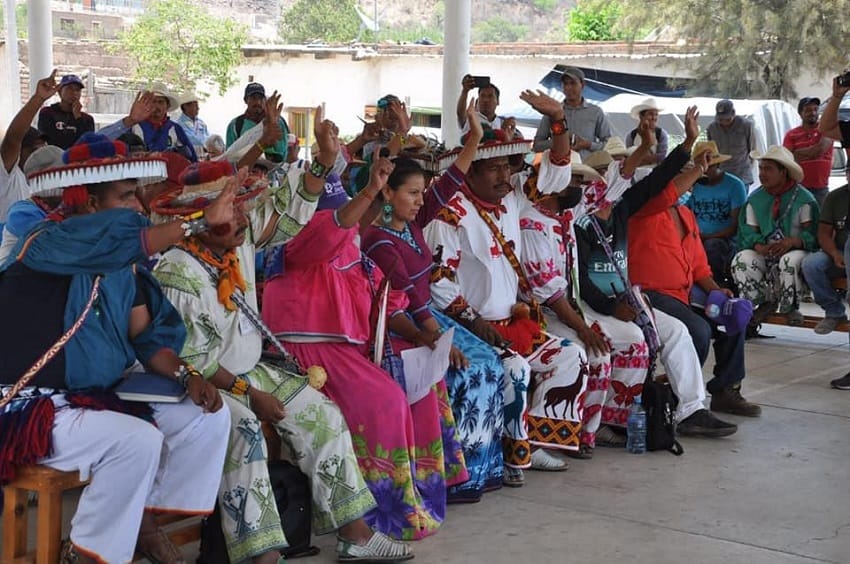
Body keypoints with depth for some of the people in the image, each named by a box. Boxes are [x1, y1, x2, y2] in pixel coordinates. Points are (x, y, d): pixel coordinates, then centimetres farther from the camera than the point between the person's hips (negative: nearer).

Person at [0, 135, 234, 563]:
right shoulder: (44, 243, -16)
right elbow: (118, 239, -33)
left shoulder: (125, 268, 8)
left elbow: (147, 335, 9)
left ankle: (146, 520, 8)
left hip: (98, 399, 8)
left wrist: (186, 376, -10)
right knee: (139, 440, -32)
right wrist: (203, 221, -33)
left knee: (210, 417, -1)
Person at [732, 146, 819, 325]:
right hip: (765, 253, 4)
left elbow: (812, 234, -10)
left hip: (795, 250, -4)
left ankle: (789, 307, -10)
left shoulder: (804, 199, -4)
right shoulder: (754, 199, 9)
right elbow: (749, 231, 3)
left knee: (789, 262, -39)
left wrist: (792, 241, -31)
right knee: (741, 260, -26)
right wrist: (760, 247, -20)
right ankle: (766, 302, -4)